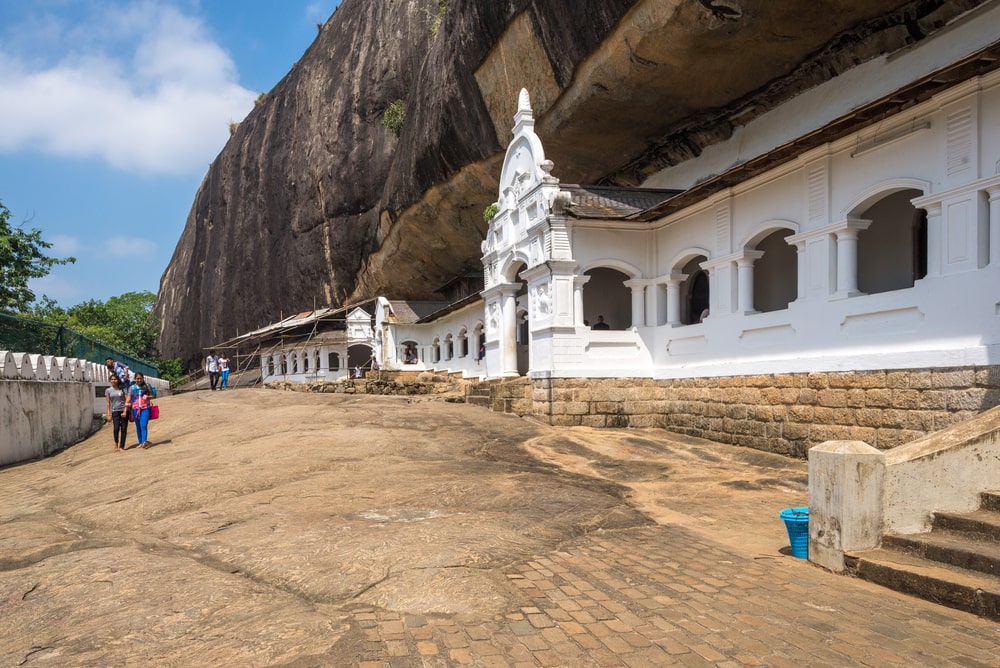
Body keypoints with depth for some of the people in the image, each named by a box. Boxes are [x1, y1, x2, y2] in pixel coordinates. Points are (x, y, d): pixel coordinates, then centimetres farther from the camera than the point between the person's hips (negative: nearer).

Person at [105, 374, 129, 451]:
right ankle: (116, 442, 11)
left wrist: (125, 411, -9)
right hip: (115, 411, 0)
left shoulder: (122, 389, 4)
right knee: (116, 428, -15)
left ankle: (121, 447, 4)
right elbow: (108, 403, 6)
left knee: (124, 429, -2)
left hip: (124, 411, 0)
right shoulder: (108, 390, 7)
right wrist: (109, 414, 1)